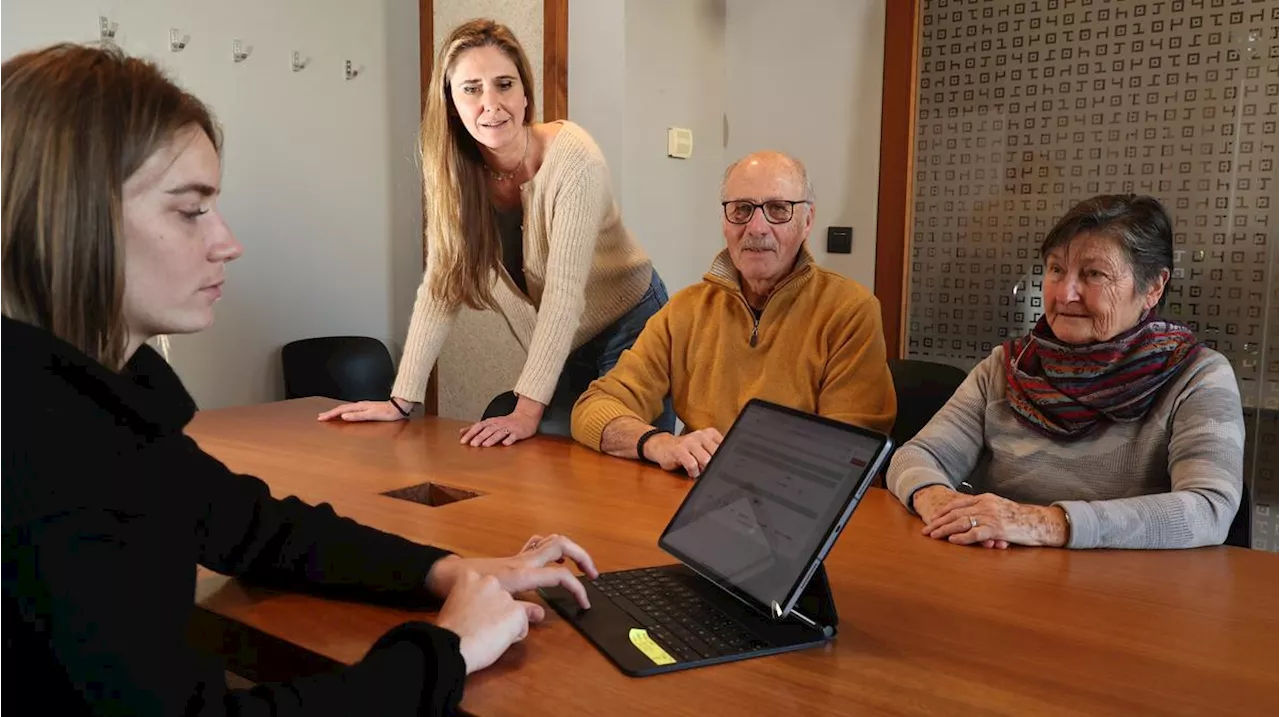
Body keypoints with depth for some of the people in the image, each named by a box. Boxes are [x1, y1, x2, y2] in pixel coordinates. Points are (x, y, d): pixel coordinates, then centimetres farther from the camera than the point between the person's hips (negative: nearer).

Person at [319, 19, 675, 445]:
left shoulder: (572, 159, -26)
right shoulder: (455, 172, -11)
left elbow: (563, 293, -28)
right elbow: (440, 288, -9)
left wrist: (527, 409, -31)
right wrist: (403, 399, -13)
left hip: (629, 331, -4)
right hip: (558, 350, 4)